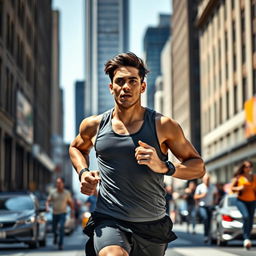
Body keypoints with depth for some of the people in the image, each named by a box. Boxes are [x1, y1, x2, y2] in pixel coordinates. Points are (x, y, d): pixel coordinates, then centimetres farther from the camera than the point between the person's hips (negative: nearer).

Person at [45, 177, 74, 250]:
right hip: (54, 213, 2)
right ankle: (55, 235, 49)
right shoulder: (53, 192, -2)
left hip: (62, 213, -2)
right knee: (54, 228, 14)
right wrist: (47, 207, -21)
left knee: (61, 227, -21)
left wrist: (72, 211, 1)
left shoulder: (67, 193, -3)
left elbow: (71, 203, 7)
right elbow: (48, 201, -1)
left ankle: (60, 244, -17)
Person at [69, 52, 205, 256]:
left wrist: (164, 167, -16)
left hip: (152, 226, 1)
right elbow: (76, 148, 27)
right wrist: (83, 172, 6)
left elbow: (198, 167, 2)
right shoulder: (94, 125, 3)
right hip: (108, 222, -1)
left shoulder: (163, 126, -3)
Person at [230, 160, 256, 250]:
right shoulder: (238, 177, 2)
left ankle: (247, 240, 15)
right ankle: (246, 239, -24)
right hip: (241, 200, -4)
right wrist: (238, 188, -13)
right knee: (246, 216, -26)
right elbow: (231, 188, 7)